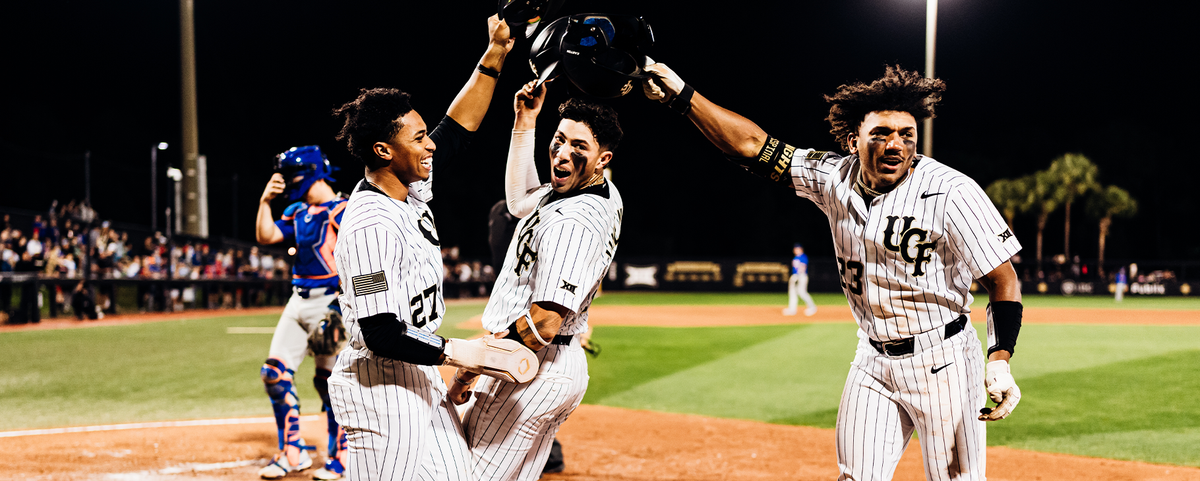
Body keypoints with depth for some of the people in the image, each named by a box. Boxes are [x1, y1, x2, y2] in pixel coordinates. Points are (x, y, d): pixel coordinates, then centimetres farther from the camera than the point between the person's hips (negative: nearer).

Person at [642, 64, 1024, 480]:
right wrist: (683, 96, -5)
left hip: (941, 363, -5)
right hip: (872, 361, 5)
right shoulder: (835, 178, -2)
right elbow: (753, 146, 1)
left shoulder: (951, 192, -17)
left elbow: (1003, 280, -14)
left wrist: (1000, 361, -27)